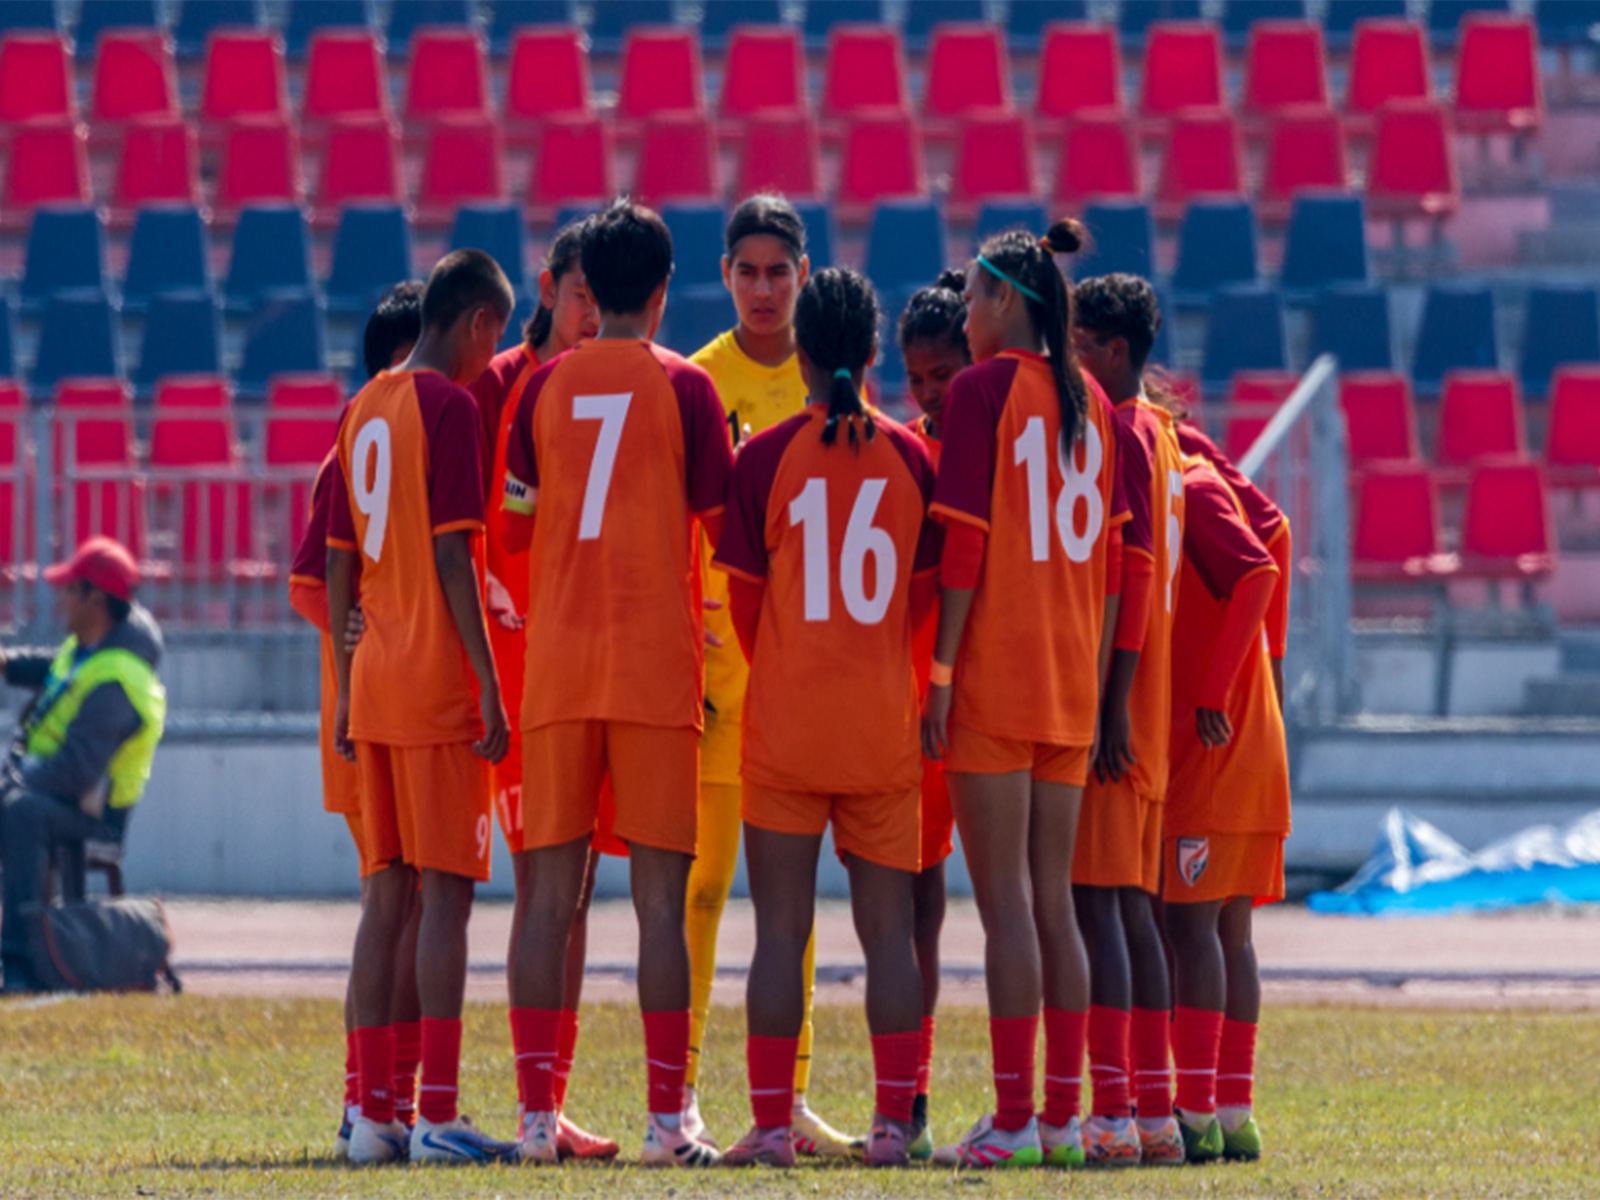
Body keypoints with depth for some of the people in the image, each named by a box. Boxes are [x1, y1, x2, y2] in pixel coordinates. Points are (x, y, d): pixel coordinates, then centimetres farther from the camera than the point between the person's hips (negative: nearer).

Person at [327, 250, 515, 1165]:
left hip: (375, 680, 8)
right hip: (438, 683, -8)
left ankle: (375, 1114, 8)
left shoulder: (364, 410, 15)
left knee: (388, 893, 9)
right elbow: (453, 555, -16)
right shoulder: (450, 407, -10)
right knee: (447, 891, -8)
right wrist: (489, 682, -15)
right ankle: (437, 1117, -13)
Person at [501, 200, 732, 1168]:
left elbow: (514, 528, 10)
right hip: (658, 668, -3)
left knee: (551, 891, 4)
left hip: (558, 662, 3)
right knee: (660, 895, -2)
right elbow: (724, 526, 0)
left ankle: (539, 1113, -1)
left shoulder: (544, 388, 6)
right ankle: (668, 1117, -6)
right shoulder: (684, 387, -2)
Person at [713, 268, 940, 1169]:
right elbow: (925, 593, 6)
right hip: (884, 723, 2)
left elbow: (744, 596, 0)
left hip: (786, 722, -2)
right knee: (889, 927, 6)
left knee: (782, 928, 1)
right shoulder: (910, 457, 0)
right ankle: (894, 1122, 3)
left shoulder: (765, 458, -6)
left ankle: (773, 1124, -1)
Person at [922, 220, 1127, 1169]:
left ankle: (1014, 1119, -8)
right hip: (1070, 681, 6)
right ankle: (1063, 1116, 9)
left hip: (993, 674, -6)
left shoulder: (983, 389, -7)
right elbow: (1107, 559, 12)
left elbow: (964, 544, -12)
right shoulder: (1090, 401, 11)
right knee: (1054, 898, 10)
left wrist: (939, 673, -10)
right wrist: (1095, 683, 16)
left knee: (1006, 901, -6)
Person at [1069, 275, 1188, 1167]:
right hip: (1145, 714, 10)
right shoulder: (1157, 431, 18)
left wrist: (1112, 702, -22)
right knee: (1133, 901, 11)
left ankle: (1112, 1115, -16)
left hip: (1111, 701, -10)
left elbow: (1133, 569, -18)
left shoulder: (1117, 434, -11)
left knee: (1095, 897, -12)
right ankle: (1155, 1114, 11)